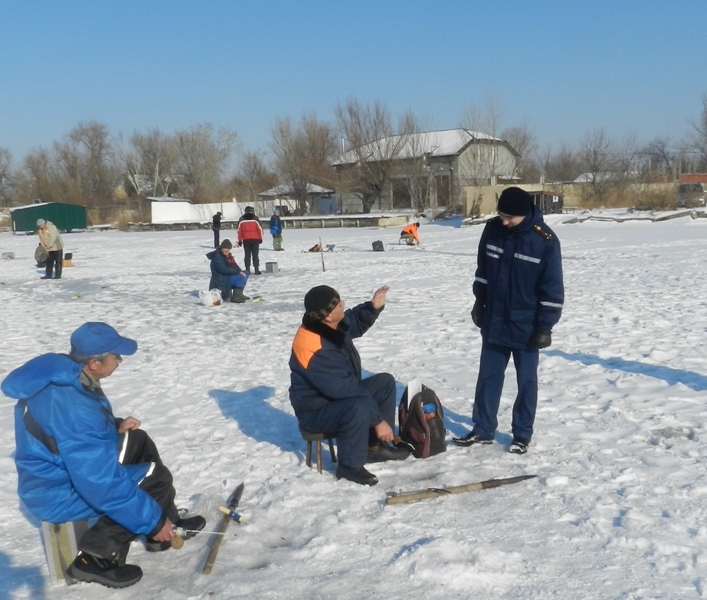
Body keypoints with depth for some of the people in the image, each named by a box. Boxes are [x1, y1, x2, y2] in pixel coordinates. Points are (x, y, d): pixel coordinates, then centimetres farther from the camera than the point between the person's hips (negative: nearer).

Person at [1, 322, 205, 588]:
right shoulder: (74, 409, -35)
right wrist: (152, 520, -22)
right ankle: (97, 557, -3)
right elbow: (104, 484, -32)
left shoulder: (62, 375, -6)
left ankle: (168, 523, 21)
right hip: (60, 492, -10)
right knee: (156, 478, -10)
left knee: (139, 442, 16)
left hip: (65, 465, 10)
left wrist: (115, 426, 2)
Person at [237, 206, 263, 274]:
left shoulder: (241, 220, 3)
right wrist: (260, 238, 5)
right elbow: (260, 229, -4)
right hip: (255, 239, -2)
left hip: (246, 240, 2)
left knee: (247, 255, 7)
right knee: (255, 255, 1)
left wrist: (240, 240, 10)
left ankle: (247, 270, 5)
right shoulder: (255, 219, -4)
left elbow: (239, 230, 3)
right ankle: (256, 270, -2)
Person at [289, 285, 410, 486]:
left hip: (340, 395, 10)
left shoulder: (330, 326, -8)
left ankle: (376, 446, 13)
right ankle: (350, 466, -15)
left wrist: (373, 307, -5)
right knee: (359, 408, -37)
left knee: (385, 382, 9)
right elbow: (345, 389, -33)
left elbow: (356, 321, 16)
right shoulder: (315, 350, -34)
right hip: (317, 410, -10)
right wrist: (378, 419, -28)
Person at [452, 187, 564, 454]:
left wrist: (545, 326, -12)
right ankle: (483, 430, 23)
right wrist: (479, 303, 13)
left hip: (526, 326, -4)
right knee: (488, 377, 11)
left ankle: (522, 435, 20)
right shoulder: (492, 229, -4)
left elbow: (552, 288, -12)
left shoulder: (545, 240, -17)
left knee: (526, 381, 8)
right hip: (494, 322, 4)